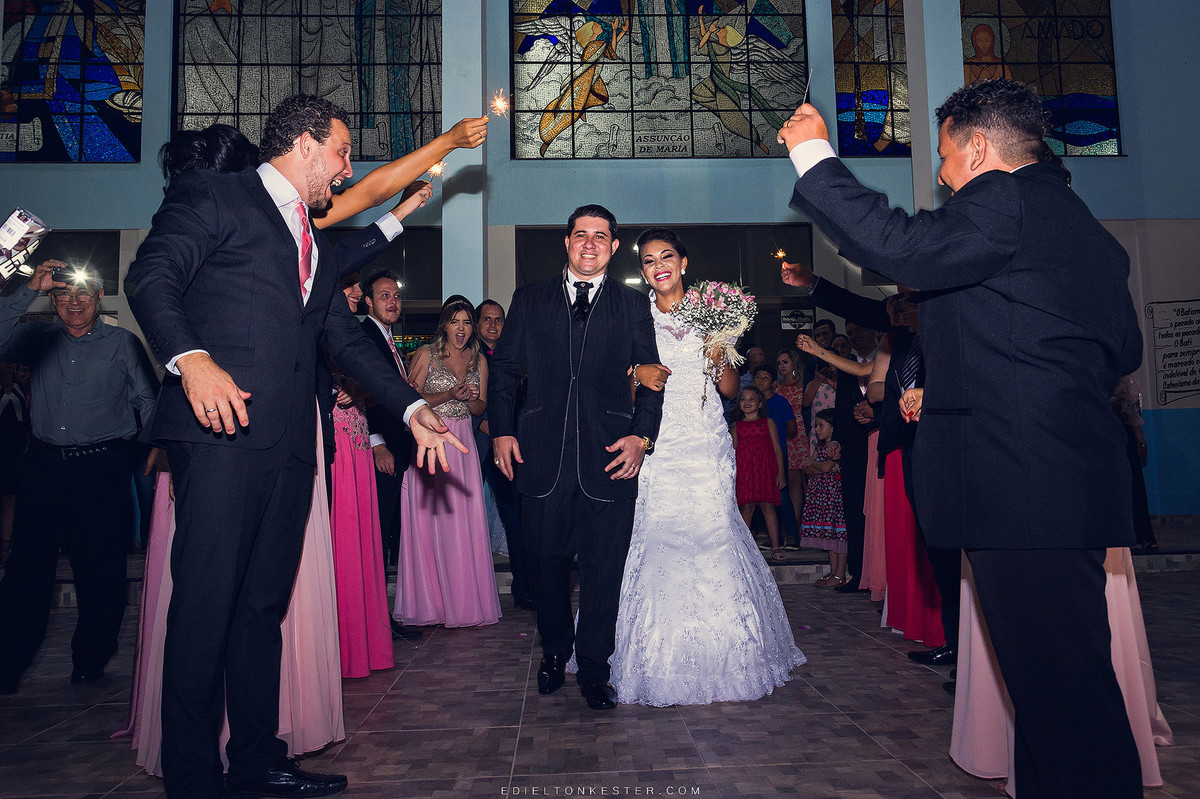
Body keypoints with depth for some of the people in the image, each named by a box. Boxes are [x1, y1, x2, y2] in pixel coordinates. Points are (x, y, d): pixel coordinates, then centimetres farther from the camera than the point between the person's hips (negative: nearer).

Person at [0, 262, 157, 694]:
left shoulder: (123, 343, 8)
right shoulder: (39, 339, 15)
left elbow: (148, 400, 5)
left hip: (104, 468, -2)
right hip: (44, 465, 2)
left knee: (101, 569, -1)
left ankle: (90, 663, 14)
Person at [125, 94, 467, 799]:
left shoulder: (319, 246, 27)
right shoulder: (214, 194, 5)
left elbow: (348, 339, 25)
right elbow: (151, 277, -7)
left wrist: (413, 409, 16)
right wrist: (192, 358, -24)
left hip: (290, 448, 7)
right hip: (222, 432, -7)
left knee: (265, 606, 11)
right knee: (206, 606, -5)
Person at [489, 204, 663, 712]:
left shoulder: (633, 305, 10)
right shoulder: (530, 299, 12)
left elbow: (650, 378, 6)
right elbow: (504, 369, 11)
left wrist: (642, 436, -7)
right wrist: (502, 430, 0)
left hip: (608, 458, -1)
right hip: (542, 455, 1)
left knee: (603, 570, 3)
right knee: (547, 562, 12)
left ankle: (594, 670, 20)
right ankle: (554, 652, 34)